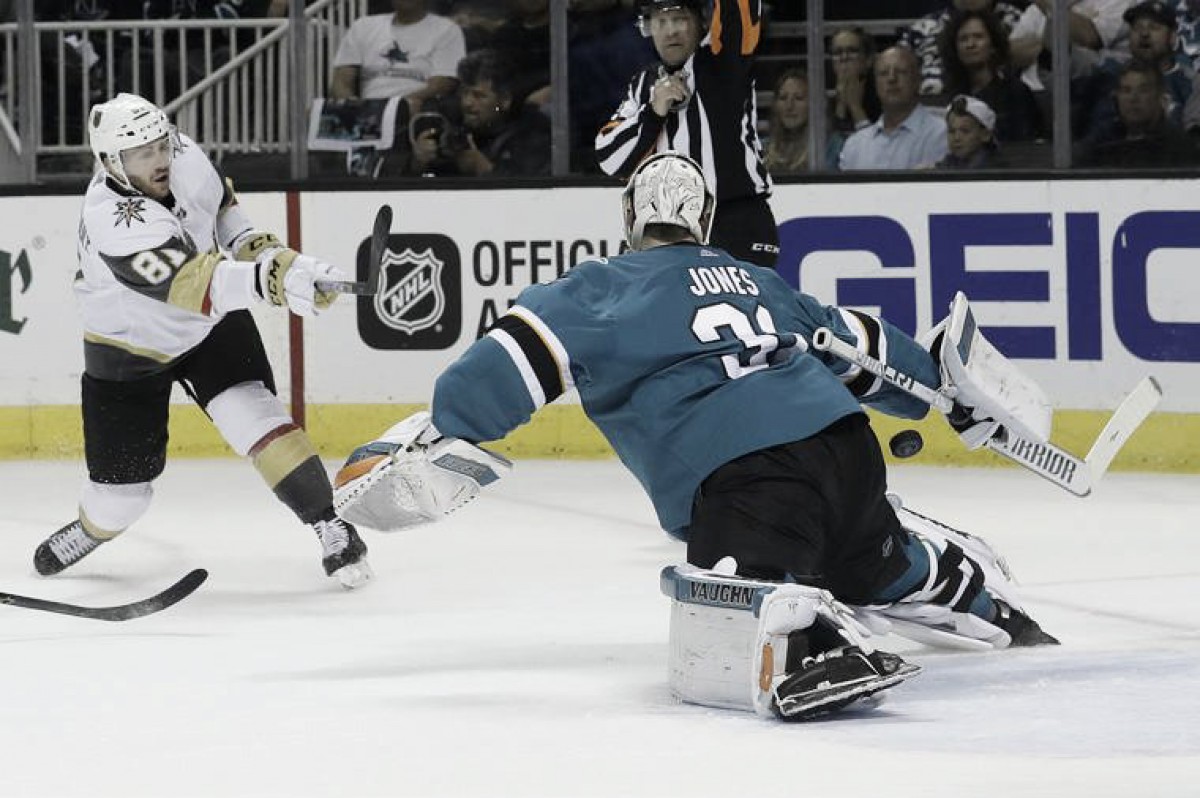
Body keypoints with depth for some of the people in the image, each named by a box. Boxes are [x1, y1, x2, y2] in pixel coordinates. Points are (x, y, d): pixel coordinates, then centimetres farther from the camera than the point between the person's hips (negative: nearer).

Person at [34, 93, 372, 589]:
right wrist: (269, 279, -64)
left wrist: (251, 244, -6)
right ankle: (91, 529, 40)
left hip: (212, 325, 3)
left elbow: (218, 200, 9)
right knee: (122, 489, 5)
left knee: (255, 419, -21)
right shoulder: (113, 222, -38)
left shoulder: (184, 157, -18)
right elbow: (193, 285, -51)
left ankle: (331, 527, -16)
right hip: (130, 345, -3)